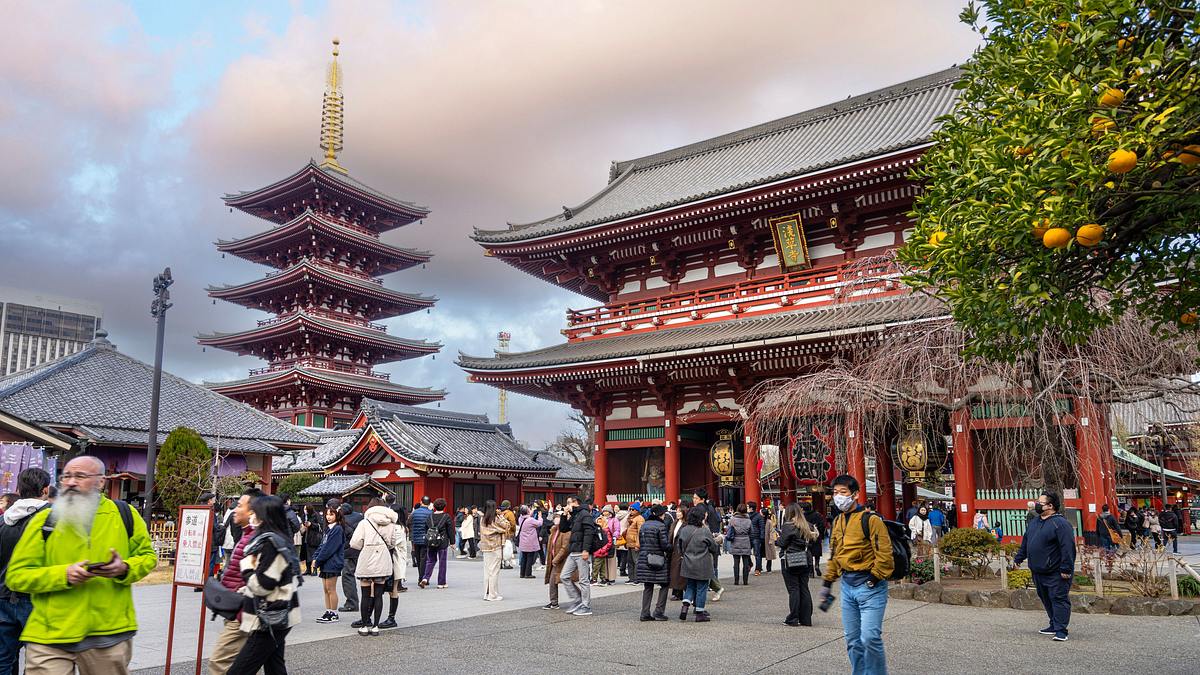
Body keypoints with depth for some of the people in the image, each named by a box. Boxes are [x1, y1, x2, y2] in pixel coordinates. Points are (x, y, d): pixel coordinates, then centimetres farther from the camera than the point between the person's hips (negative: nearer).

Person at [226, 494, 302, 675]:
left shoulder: (270, 542, -18)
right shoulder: (280, 539, 11)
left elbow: (261, 585, -20)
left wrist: (247, 566, -7)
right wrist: (246, 590, 13)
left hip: (269, 621, -10)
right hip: (278, 618, 10)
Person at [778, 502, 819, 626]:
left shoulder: (788, 526, -11)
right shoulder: (808, 526, 5)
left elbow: (782, 544, -13)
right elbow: (817, 541, 6)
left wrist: (778, 538, 7)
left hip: (791, 562, -5)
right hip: (805, 561, 5)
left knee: (793, 589, -1)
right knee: (804, 589, 10)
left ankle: (793, 619, 2)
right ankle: (806, 619, 13)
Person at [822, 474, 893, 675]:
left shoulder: (870, 520, -11)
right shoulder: (837, 522, 12)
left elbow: (884, 553, -14)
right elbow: (834, 555, 20)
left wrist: (873, 579, -16)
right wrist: (827, 583, 19)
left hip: (869, 585, -7)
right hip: (847, 585, 7)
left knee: (870, 637, -13)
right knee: (852, 640, 11)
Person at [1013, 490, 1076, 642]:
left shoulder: (1060, 523, -16)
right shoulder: (1035, 523, 12)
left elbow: (1068, 548, -21)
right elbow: (1025, 543, 22)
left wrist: (1066, 569, -23)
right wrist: (1018, 558, 23)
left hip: (1056, 573, -9)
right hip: (1038, 572, 9)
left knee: (1059, 599, -5)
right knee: (1046, 600, 16)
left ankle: (1061, 630, -3)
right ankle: (1054, 625, 29)